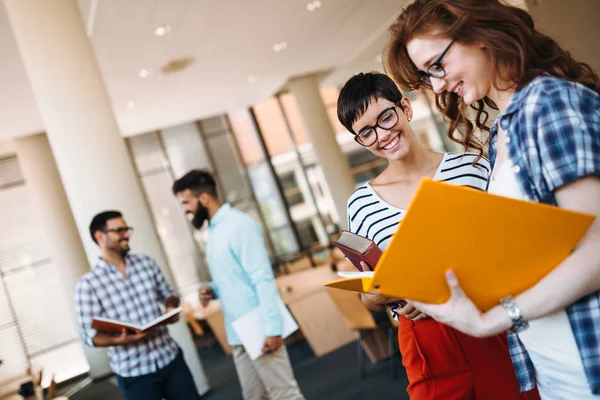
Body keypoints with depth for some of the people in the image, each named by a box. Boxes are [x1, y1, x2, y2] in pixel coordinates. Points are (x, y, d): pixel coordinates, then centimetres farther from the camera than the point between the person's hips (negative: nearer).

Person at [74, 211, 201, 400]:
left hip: (171, 359, 4)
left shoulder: (146, 262, 5)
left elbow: (168, 294, 14)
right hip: (133, 374, -4)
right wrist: (120, 339, -26)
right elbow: (89, 334, -9)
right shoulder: (88, 284, -8)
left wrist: (171, 308, -8)